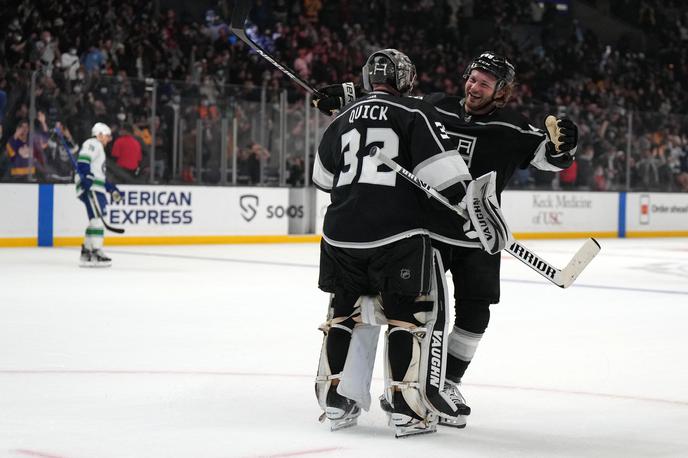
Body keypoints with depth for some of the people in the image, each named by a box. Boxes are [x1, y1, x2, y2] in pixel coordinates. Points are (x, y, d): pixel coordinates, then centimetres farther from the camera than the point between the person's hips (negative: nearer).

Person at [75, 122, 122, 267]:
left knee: (95, 220, 11)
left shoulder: (98, 149, 32)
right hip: (90, 188, -11)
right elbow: (82, 162, -18)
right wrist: (86, 178, -29)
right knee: (97, 217, -16)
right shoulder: (92, 144, -1)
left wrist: (112, 189, 25)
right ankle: (96, 253, -21)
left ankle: (86, 253, 14)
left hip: (96, 189, 11)